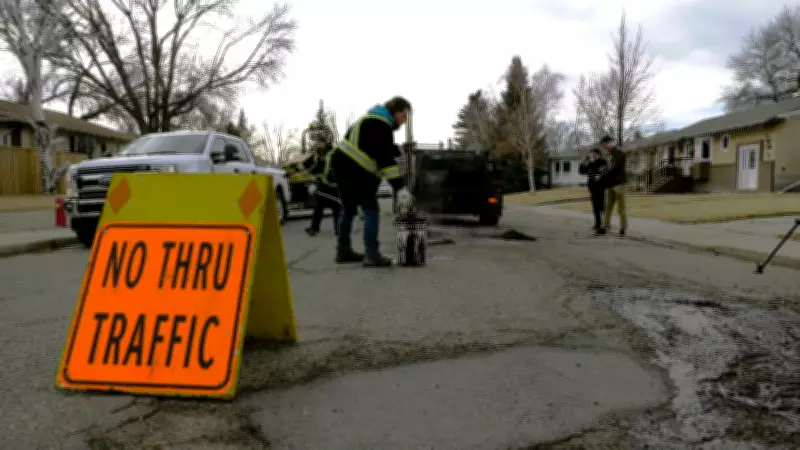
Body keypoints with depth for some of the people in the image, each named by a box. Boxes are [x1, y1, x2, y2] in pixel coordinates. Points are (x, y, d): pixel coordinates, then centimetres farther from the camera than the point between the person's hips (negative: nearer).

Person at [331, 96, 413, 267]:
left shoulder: (374, 119, 20)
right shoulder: (381, 125, -13)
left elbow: (385, 153, 22)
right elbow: (386, 159, -21)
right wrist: (400, 188, -23)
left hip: (342, 162, 10)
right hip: (354, 169, -10)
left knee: (349, 208, 18)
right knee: (371, 210, -7)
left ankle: (343, 251, 26)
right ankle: (371, 255, -11)